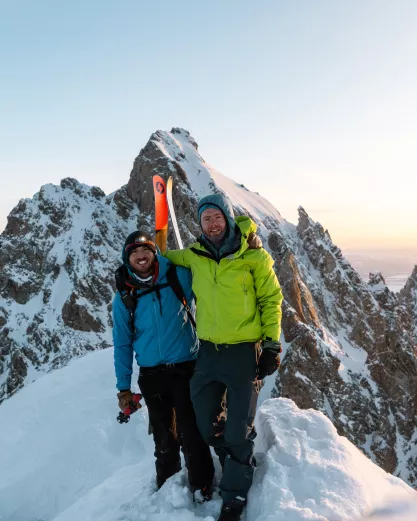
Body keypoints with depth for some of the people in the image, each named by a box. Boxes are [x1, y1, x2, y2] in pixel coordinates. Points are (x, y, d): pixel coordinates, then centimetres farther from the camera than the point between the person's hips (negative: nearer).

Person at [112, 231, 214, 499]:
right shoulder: (124, 297, 1)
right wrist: (123, 387, 6)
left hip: (186, 368, -2)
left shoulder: (179, 276, -5)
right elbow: (122, 344, 6)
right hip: (152, 375, 2)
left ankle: (202, 488, 19)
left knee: (191, 434, -1)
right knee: (164, 437, 12)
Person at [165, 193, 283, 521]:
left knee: (239, 429, 4)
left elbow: (271, 299, -2)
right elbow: (166, 258, 23)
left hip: (244, 352, -4)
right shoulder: (194, 256, 2)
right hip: (209, 351, 4)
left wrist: (272, 344, -6)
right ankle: (238, 467, 44)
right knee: (207, 423, 16)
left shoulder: (253, 257, -7)